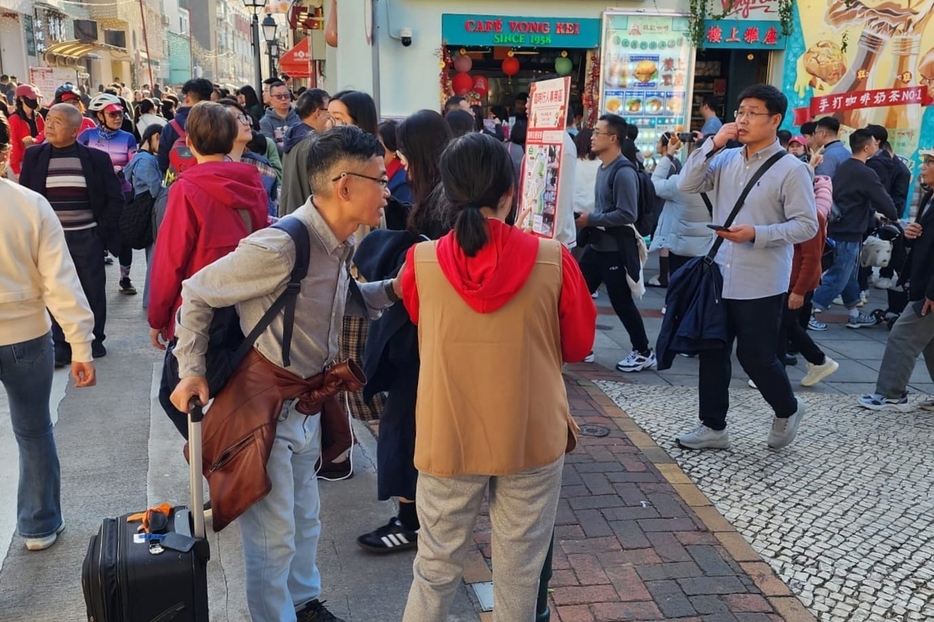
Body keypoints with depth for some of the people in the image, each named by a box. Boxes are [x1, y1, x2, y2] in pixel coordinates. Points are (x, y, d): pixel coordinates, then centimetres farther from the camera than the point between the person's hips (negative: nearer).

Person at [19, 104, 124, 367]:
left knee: (93, 292, 9)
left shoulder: (97, 158, -3)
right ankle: (61, 345, 17)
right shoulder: (34, 156, 1)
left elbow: (115, 198, 1)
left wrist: (103, 230, -6)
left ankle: (94, 339, 26)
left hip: (87, 238, -1)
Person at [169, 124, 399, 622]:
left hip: (306, 407, 9)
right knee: (274, 537, 6)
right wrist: (191, 371, -15)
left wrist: (390, 290, -2)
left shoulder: (338, 243, -1)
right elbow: (196, 293, -17)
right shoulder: (281, 247, -28)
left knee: (305, 519, 25)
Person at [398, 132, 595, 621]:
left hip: (448, 437, 1)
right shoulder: (552, 260, -13)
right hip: (532, 437, 0)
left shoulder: (421, 262, -10)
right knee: (519, 572, 16)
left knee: (436, 568, 17)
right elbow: (579, 344, 2)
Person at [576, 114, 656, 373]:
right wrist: (587, 218, 1)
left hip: (616, 249, -9)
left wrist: (590, 220, -19)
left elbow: (627, 215, -25)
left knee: (622, 303, 2)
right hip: (597, 245, 9)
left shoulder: (623, 171, -19)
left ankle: (644, 353, 18)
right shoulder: (604, 167, 10)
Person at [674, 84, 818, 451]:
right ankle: (713, 428, 24)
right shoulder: (726, 160, 5)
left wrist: (756, 234, -23)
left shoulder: (792, 170, -10)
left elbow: (806, 225, -12)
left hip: (761, 283, -5)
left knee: (756, 356, 4)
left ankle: (787, 410, 33)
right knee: (712, 353, 10)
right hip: (720, 276, 6)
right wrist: (712, 144, -9)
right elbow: (686, 185, -3)